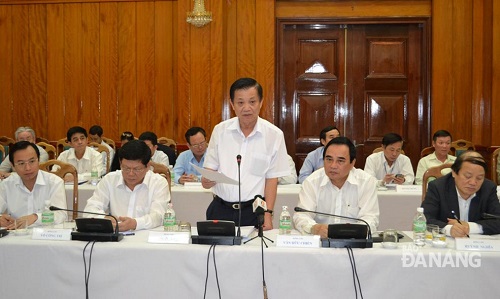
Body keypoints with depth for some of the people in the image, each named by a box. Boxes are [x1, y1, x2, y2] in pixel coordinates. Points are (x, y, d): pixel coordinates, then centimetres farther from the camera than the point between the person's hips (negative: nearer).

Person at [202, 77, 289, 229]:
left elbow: (272, 178, 0)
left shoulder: (274, 135, -3)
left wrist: (268, 214, -7)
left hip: (253, 210, -2)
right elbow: (210, 168, 9)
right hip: (220, 209, 2)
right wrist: (206, 180, -13)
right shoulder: (220, 130, 3)